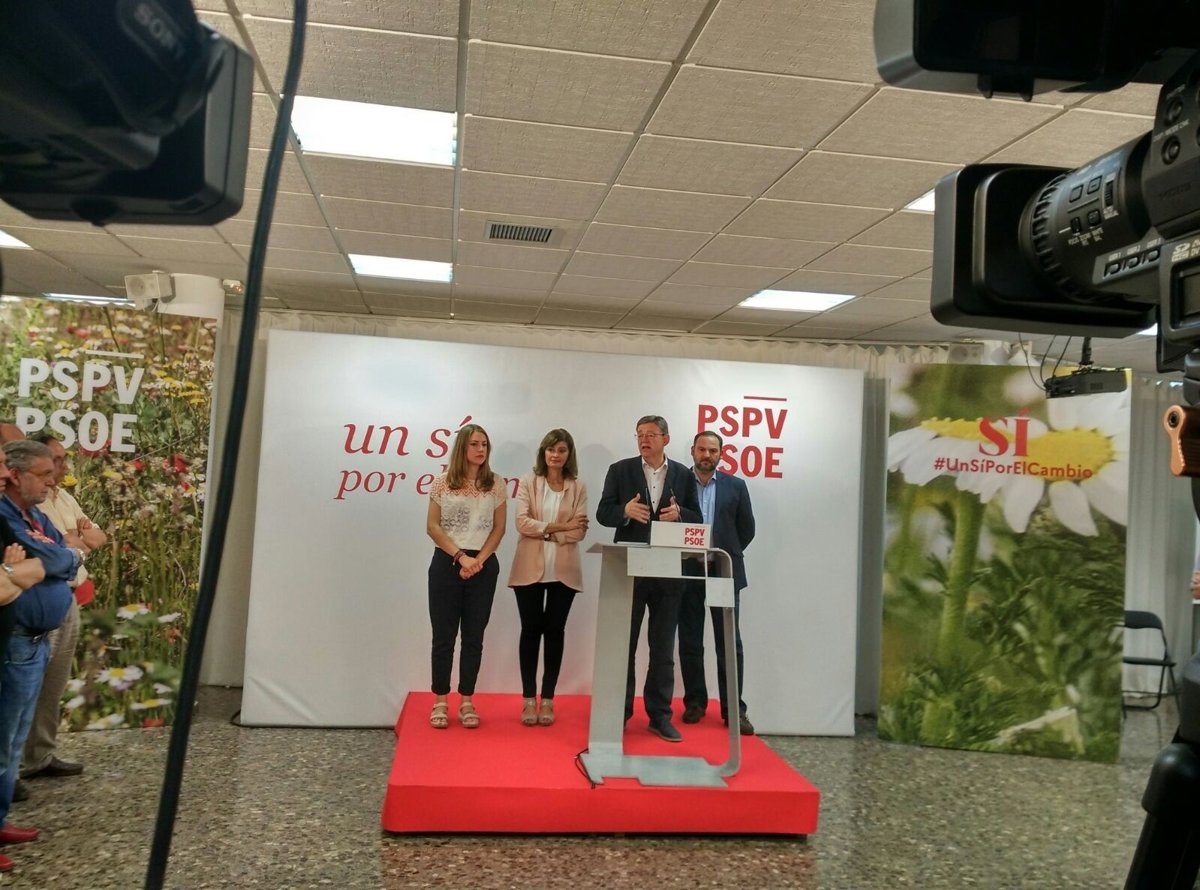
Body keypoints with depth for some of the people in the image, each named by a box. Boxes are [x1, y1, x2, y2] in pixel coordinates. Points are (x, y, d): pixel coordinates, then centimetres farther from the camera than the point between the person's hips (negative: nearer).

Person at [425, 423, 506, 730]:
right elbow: (432, 526, -2)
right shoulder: (442, 482, 0)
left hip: (484, 565, 1)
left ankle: (467, 701, 15)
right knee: (443, 634, 3)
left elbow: (499, 528, 3)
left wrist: (479, 559, -9)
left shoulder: (496, 483, 3)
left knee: (474, 636, 6)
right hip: (446, 564, -1)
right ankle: (440, 701, 13)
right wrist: (461, 556, -11)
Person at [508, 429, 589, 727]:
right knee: (531, 630, 4)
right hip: (530, 568, -1)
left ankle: (547, 699, 14)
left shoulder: (578, 487, 5)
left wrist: (543, 531, -11)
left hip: (563, 571, 1)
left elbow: (579, 532, -3)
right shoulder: (528, 481, 3)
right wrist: (559, 526, -12)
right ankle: (529, 699, 12)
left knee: (555, 631, 6)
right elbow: (522, 522, -8)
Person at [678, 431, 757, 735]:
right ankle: (695, 702, 18)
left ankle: (733, 708, 6)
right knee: (689, 642, 7)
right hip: (688, 572, 0)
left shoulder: (735, 486, 6)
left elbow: (747, 529, 9)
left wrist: (726, 555, 6)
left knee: (729, 642, 0)